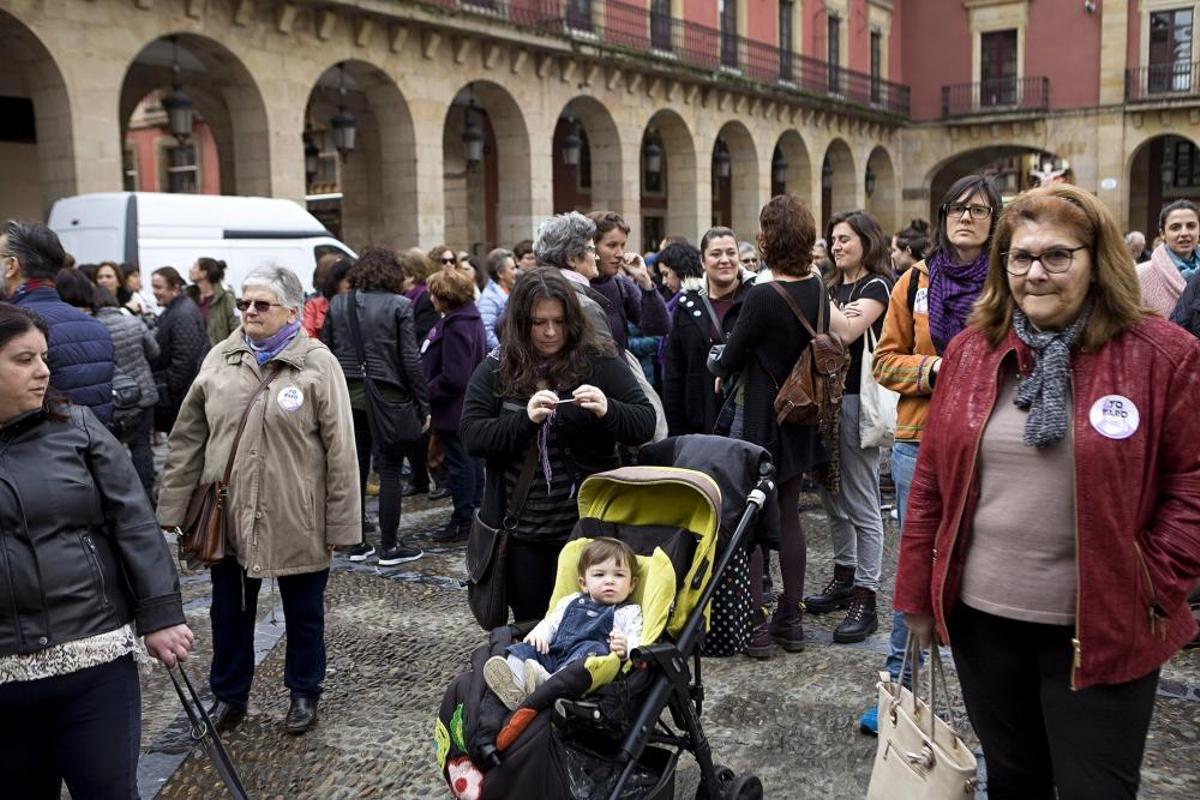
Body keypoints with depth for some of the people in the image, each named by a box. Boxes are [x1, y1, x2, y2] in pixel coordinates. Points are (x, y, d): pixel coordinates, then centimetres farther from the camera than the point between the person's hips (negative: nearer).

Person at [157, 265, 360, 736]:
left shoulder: (318, 364, -10)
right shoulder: (220, 359, 2)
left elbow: (340, 450, -11)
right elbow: (187, 438, 6)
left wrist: (342, 521, -12)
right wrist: (172, 507, 3)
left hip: (296, 518, -3)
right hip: (227, 514, 4)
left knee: (303, 612, 14)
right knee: (229, 611, 17)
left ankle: (304, 693, 34)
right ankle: (229, 694, 36)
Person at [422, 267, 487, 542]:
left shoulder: (456, 327, -23)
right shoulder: (470, 318, 8)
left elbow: (453, 378, -26)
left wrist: (426, 393, -15)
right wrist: (431, 388, 10)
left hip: (454, 406, -10)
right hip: (466, 405, 10)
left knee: (459, 463, -1)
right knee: (471, 459, 18)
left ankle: (463, 521, 9)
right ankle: (475, 511, 30)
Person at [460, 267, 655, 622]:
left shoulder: (600, 361, -3)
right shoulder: (496, 369, 2)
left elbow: (646, 423, -5)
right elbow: (471, 437, -5)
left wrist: (608, 410, -26)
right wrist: (525, 418, -22)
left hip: (586, 522, -2)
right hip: (519, 526, 2)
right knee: (529, 623, 15)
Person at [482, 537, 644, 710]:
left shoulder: (629, 612, 13)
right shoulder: (571, 603, 27)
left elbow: (635, 643, -1)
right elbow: (551, 623, 22)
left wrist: (624, 648, -26)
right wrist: (538, 634, -2)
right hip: (553, 655, 5)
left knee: (592, 649, -33)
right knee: (528, 647, -14)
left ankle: (549, 682, -54)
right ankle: (516, 685, -44)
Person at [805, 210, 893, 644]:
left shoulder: (876, 286, -5)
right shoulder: (833, 286, 17)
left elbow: (844, 334, -19)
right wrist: (842, 314, -11)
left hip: (857, 399, -8)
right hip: (827, 395, 8)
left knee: (861, 503, -4)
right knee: (832, 494, 14)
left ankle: (865, 600, 1)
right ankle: (843, 577, 28)